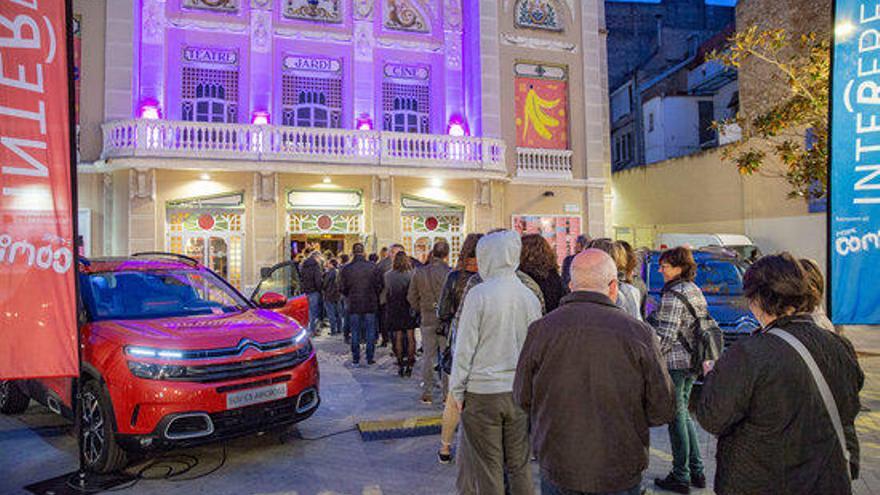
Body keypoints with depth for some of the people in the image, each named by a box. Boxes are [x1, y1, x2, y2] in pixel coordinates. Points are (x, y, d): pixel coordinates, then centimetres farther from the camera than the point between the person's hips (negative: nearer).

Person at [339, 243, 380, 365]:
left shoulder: (346, 269, -7)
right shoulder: (372, 267, -8)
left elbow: (342, 288, -1)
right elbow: (378, 286, -3)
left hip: (354, 305, 0)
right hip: (370, 305, 0)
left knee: (355, 332, 10)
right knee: (370, 331, 10)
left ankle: (355, 359, 13)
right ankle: (370, 358, 12)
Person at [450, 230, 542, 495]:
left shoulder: (478, 294, -12)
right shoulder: (530, 296, 2)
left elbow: (465, 347, -10)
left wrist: (457, 391, -1)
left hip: (482, 393, -4)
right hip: (520, 393, 4)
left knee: (489, 469, 8)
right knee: (520, 465, 15)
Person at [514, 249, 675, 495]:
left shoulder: (541, 330, -11)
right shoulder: (639, 333, -13)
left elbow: (523, 399, -1)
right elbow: (662, 411, -6)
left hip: (558, 471, 1)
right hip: (621, 474, 0)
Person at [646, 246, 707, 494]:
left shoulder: (672, 295, -18)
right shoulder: (696, 291, 11)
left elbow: (666, 336, -21)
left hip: (674, 363, -9)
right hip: (692, 362, 9)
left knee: (676, 417, 2)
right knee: (683, 413, 20)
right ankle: (696, 470, 28)